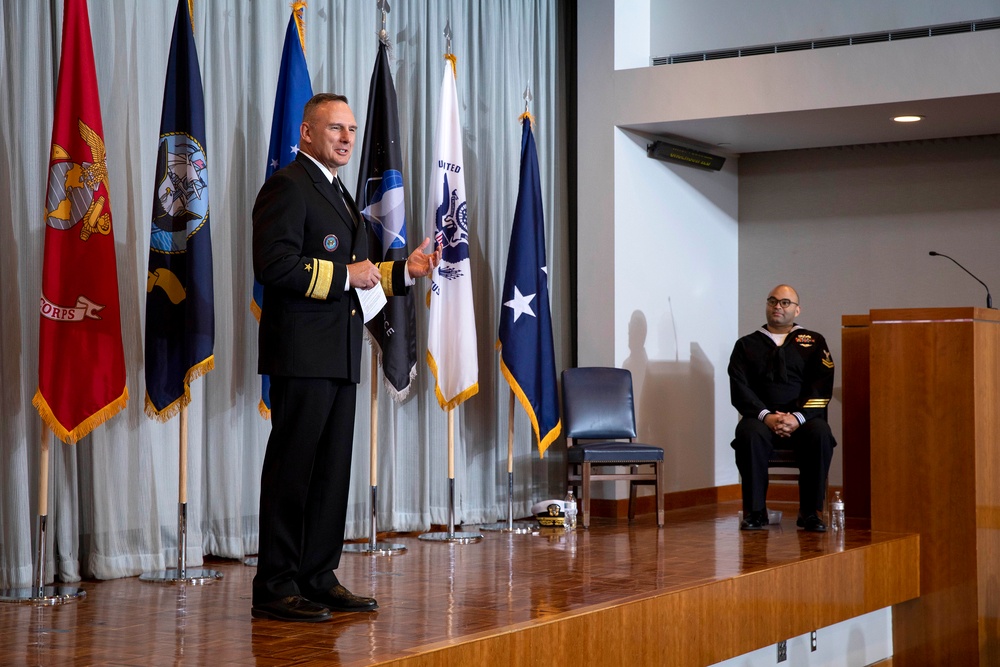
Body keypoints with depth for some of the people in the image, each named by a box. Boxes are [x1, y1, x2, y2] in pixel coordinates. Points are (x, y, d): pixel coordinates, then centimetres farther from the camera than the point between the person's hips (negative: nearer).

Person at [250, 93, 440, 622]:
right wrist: (344, 275, -16)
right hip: (302, 354, -10)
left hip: (339, 358, 10)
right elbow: (274, 265, -20)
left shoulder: (338, 193, 22)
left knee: (332, 473, 11)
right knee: (292, 470, -5)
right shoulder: (288, 185, -8)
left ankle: (319, 579, 19)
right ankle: (275, 588, 1)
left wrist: (404, 271, 14)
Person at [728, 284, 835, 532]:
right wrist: (765, 416, -14)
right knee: (750, 435, -35)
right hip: (761, 416, 0)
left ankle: (810, 512, -22)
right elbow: (739, 388, 3)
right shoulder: (747, 344, 17)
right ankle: (755, 512, -24)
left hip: (803, 418, 0)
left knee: (820, 434, -33)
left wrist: (798, 418, -15)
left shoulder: (814, 342, 16)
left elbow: (821, 386, 1)